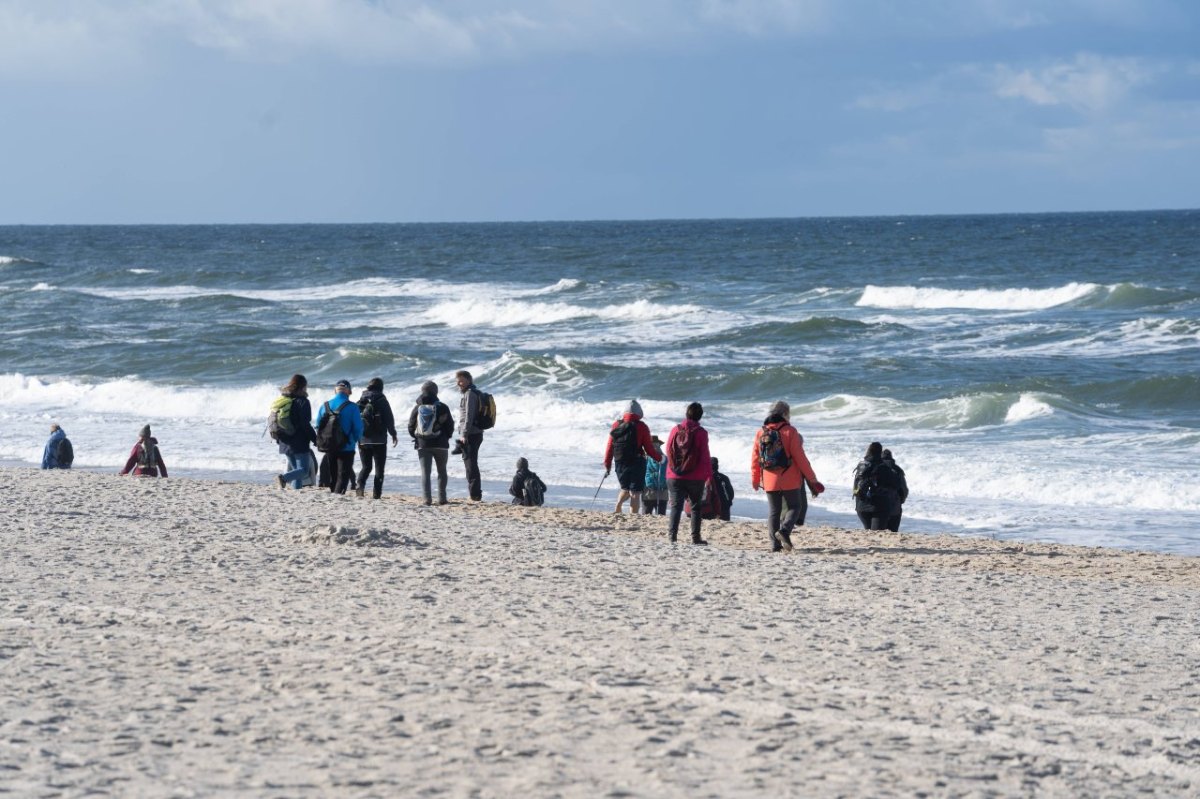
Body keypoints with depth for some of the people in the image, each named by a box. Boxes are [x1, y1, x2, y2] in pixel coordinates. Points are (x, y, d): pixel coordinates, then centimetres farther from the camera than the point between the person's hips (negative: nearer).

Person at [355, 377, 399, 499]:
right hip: (379, 440, -3)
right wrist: (393, 434, 6)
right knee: (379, 468, 5)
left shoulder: (361, 401, 5)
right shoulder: (382, 400, -5)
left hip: (363, 440, 3)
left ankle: (360, 484, -14)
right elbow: (389, 419, -6)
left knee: (366, 466, 13)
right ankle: (376, 493, -3)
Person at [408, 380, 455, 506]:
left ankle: (427, 498, -9)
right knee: (442, 472, 11)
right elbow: (450, 426, -2)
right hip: (440, 445, -1)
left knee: (425, 472, 2)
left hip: (422, 445, 1)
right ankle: (442, 498, 7)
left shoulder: (417, 408, 0)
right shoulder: (442, 407, -5)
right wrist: (446, 437, 17)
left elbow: (411, 427, 3)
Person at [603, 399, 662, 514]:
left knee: (625, 488, 21)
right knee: (635, 492, 0)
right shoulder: (641, 427, -7)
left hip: (620, 464, 4)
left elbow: (609, 447, 6)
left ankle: (617, 507, -1)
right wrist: (659, 457, 13)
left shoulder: (616, 425, 3)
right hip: (637, 464, -4)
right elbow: (649, 449, -6)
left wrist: (607, 465, 14)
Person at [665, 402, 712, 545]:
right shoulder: (701, 432, -8)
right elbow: (705, 455, -6)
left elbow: (669, 451, 6)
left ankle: (672, 534, -4)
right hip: (695, 477, -2)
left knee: (676, 506, 6)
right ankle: (695, 537, 5)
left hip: (675, 476, 2)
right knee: (695, 506, 7)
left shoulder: (676, 430, 0)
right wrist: (709, 473, 3)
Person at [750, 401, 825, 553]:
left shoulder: (760, 433, 4)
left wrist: (755, 480, 20)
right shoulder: (789, 432, -9)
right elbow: (800, 457, -10)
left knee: (774, 511, 11)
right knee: (795, 506, 9)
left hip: (770, 481, 4)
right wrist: (812, 478, -2)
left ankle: (775, 544, 4)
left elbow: (755, 459, 8)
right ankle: (785, 530, -16)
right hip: (789, 480, -4)